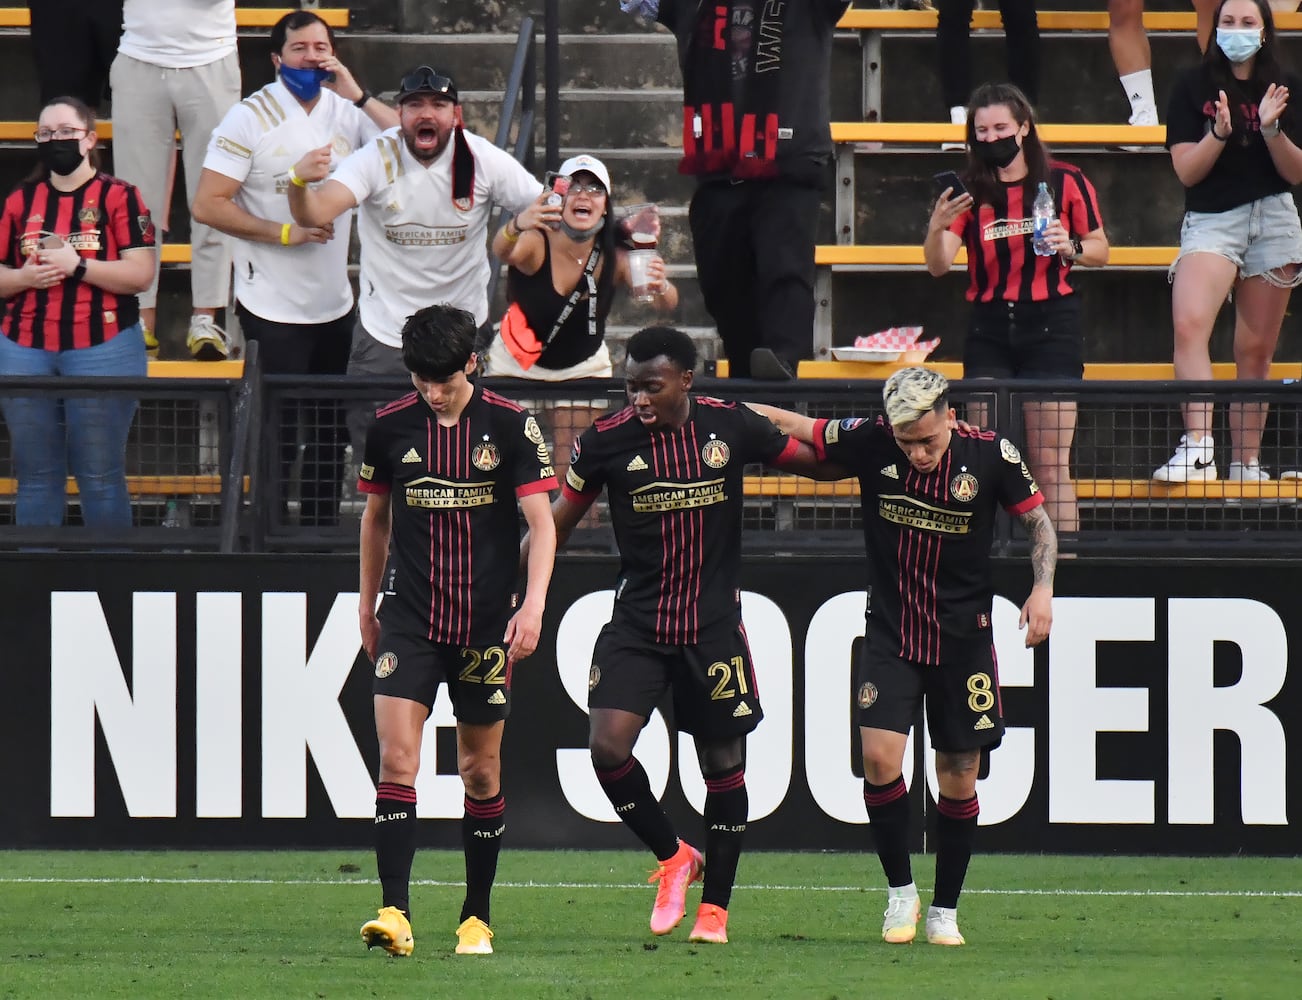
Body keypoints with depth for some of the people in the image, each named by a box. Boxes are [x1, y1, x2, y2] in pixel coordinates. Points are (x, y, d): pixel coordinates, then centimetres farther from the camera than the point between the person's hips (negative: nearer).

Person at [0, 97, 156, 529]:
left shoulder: (118, 197, 0)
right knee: (35, 478, 6)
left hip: (103, 351, -4)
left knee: (101, 477, -1)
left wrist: (77, 266, -16)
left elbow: (140, 274, -8)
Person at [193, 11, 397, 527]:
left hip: (334, 304, 5)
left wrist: (357, 96, -16)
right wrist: (286, 233, -18)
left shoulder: (346, 111, 3)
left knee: (331, 432, 12)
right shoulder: (251, 118, -10)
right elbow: (208, 205, -14)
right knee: (278, 433, -2)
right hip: (274, 309, -5)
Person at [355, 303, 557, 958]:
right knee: (397, 757, -14)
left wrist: (533, 605, -21)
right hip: (408, 616, 1)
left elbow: (541, 522, -7)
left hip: (485, 623, -1)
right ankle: (395, 912, -19)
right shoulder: (390, 427, 1)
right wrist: (367, 605, 21)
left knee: (481, 770, 7)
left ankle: (477, 917, 18)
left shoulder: (511, 426, -5)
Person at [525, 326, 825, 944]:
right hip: (636, 623, 0)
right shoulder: (607, 441, -6)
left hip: (714, 625, 0)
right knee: (607, 746, -16)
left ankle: (714, 907, 18)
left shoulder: (729, 426, -5)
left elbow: (818, 461, 10)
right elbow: (557, 522, 5)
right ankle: (672, 858, 8)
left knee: (723, 764, 4)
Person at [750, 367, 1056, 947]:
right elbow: (788, 426, 1)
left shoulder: (991, 455, -12)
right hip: (890, 635, 0)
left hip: (964, 636, 0)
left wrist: (1042, 588, -12)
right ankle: (900, 893, 3)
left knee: (959, 777, 3)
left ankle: (945, 911, 18)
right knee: (879, 757, -16)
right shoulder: (870, 443, -11)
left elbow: (1038, 519, 2)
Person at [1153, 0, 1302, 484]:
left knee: (1256, 351, 4)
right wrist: (1220, 133, -19)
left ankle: (1246, 463, 12)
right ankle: (1198, 448, -35)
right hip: (1209, 221, -2)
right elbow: (1186, 170, -2)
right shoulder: (1194, 88, 2)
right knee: (1189, 325, -26)